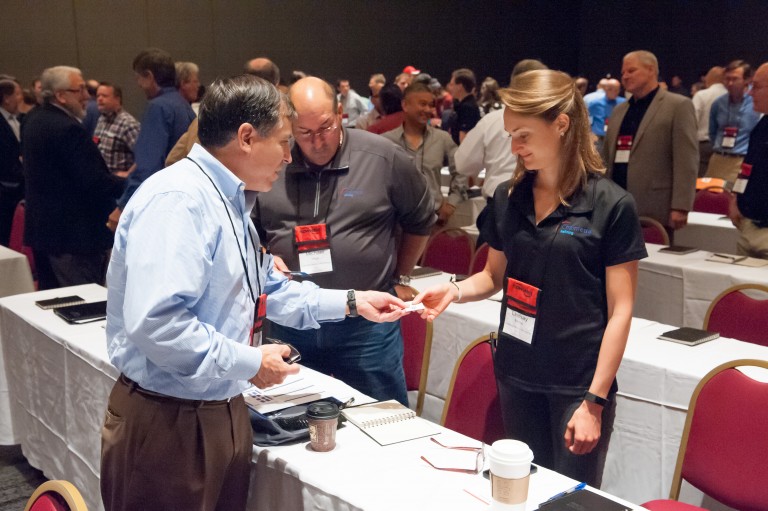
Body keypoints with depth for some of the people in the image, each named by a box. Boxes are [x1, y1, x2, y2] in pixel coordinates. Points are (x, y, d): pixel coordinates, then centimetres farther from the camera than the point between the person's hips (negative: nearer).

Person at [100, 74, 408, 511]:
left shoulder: (230, 202, 12)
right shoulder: (177, 201, -22)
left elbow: (268, 290, 21)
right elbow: (155, 323, -32)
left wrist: (351, 302, 16)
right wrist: (249, 363, -22)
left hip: (225, 410, 10)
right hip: (168, 423, -9)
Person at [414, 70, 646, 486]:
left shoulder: (611, 206, -11)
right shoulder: (508, 198, 3)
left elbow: (619, 311, -10)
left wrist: (595, 400, -12)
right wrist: (456, 290, -6)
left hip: (578, 382, -4)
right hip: (516, 375, 4)